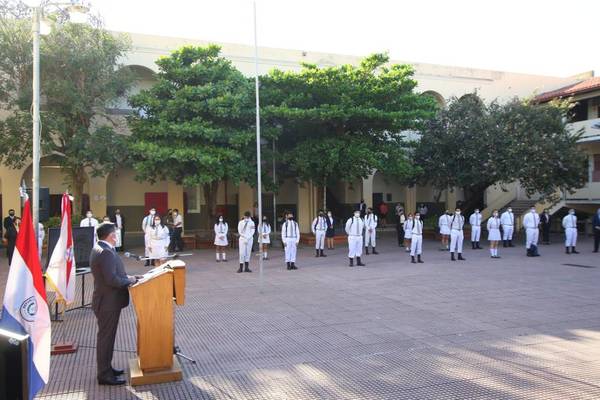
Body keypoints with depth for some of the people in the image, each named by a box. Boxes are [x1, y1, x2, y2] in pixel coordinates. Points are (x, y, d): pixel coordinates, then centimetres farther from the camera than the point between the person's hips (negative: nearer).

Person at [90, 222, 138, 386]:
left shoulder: (99, 249, 10)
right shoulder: (106, 252, -23)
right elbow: (111, 279, -28)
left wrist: (125, 277, 7)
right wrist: (129, 280, -14)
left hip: (106, 300, 11)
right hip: (108, 302, -11)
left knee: (107, 336, 19)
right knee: (106, 337, -1)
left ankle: (106, 367, 32)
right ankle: (104, 375, 9)